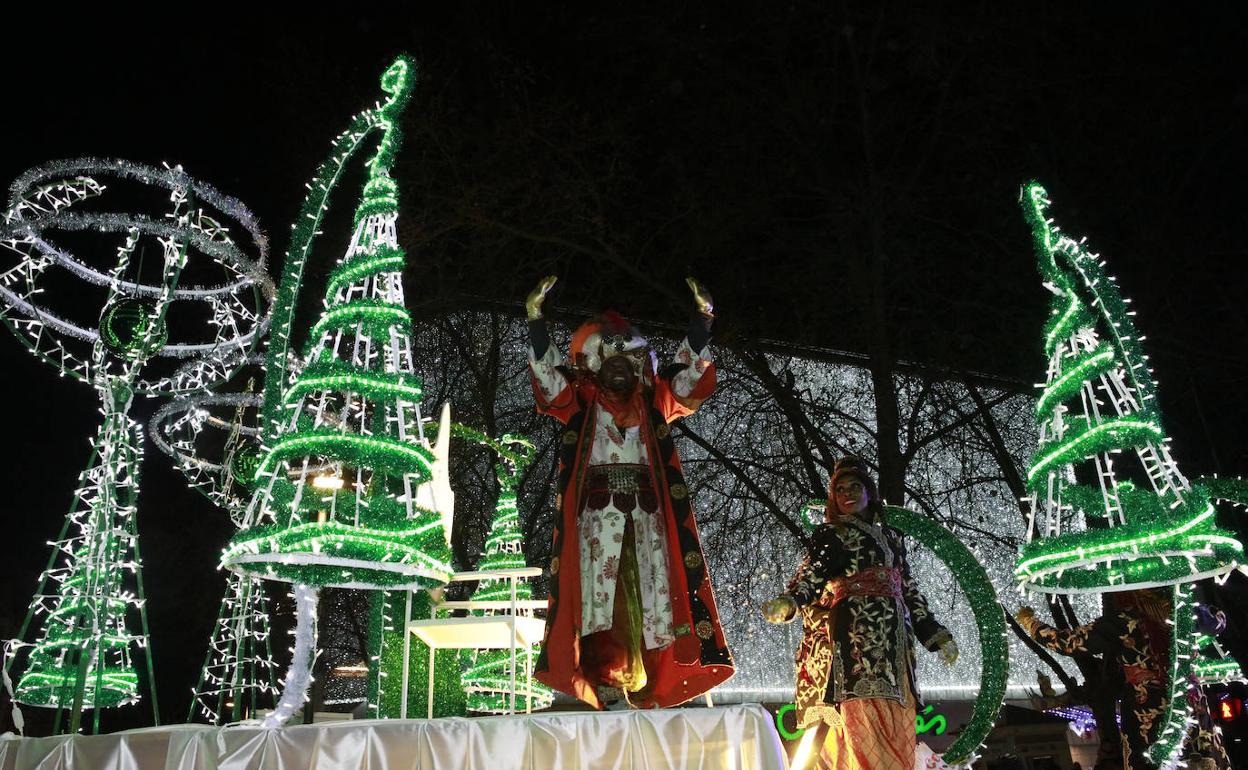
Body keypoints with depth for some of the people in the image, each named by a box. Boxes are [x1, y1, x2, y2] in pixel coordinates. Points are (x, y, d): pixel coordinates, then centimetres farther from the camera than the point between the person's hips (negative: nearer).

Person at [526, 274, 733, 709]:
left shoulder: (652, 401, 17)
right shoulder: (581, 400, 10)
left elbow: (690, 371, 12)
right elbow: (546, 371, -2)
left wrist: (702, 317, 4)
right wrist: (535, 317, -12)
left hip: (647, 512, 3)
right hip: (598, 511, -2)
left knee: (651, 595, -3)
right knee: (600, 589, -12)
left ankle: (645, 690, 0)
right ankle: (604, 685, -13)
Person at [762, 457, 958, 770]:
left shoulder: (891, 536, 23)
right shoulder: (829, 533, 9)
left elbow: (909, 589, 24)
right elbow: (813, 571, -7)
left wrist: (936, 634, 19)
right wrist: (789, 601, -27)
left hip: (894, 636, 5)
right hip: (853, 631, -5)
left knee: (895, 722, 0)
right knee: (864, 714, -16)